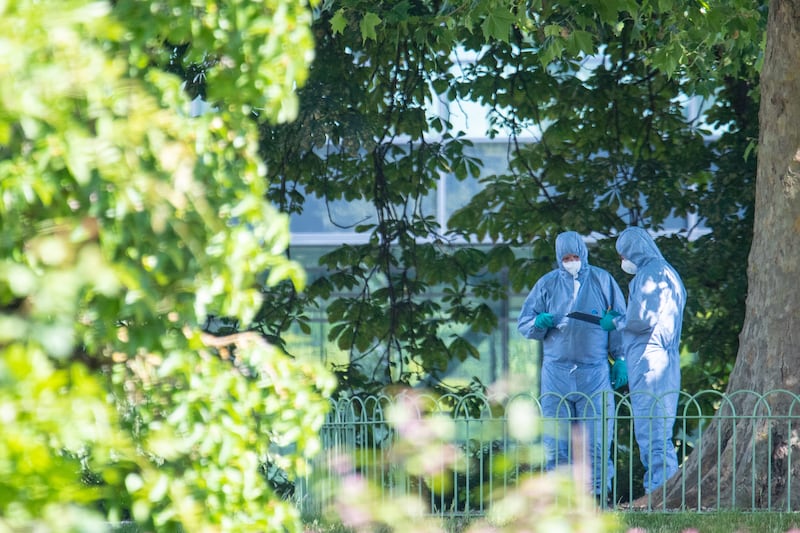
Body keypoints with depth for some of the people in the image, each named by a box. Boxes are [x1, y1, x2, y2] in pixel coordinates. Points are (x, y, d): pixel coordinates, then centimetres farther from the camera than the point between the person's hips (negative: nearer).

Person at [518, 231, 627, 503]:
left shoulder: (602, 281, 9)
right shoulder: (547, 284, 10)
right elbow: (524, 323, 11)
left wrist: (621, 359, 6)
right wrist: (541, 322, -11)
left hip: (594, 372, -1)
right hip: (556, 373, 1)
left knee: (597, 440, -4)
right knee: (556, 440, -2)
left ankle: (598, 491, 0)